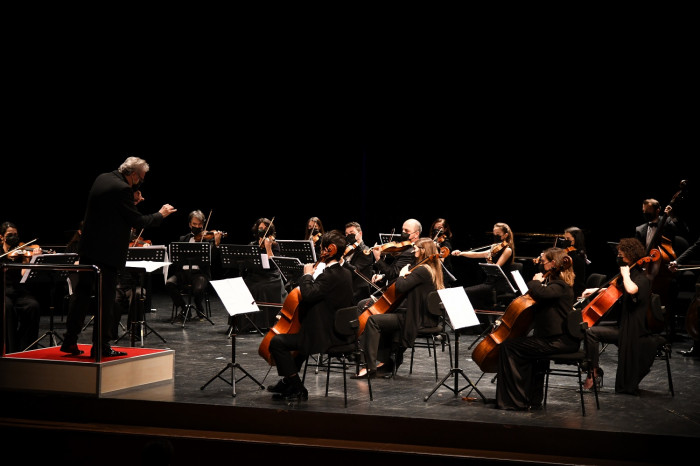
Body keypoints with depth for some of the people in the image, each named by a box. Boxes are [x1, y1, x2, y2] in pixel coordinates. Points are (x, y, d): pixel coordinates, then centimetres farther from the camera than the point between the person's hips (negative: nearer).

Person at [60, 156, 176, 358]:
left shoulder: (102, 179, 7)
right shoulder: (122, 189, -19)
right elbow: (137, 221, -15)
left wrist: (132, 201, 12)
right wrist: (160, 214, 0)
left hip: (88, 246, 9)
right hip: (108, 251, -9)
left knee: (81, 292, 14)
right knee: (106, 299, -1)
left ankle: (70, 341, 17)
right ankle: (101, 346, 4)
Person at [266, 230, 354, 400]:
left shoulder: (329, 275, -21)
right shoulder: (345, 273, 9)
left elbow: (308, 295, -31)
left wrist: (307, 275, -15)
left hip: (325, 335, -11)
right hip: (339, 332, 11)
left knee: (277, 342, -13)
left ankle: (297, 389, -8)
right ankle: (288, 381, 41)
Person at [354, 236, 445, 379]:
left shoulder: (421, 270, -18)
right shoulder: (433, 270, 12)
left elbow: (400, 287, -23)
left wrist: (402, 274, -6)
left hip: (417, 319, -11)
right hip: (424, 317, 11)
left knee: (373, 320, -12)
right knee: (386, 315, 28)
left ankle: (370, 366, -11)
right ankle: (384, 361, 24)